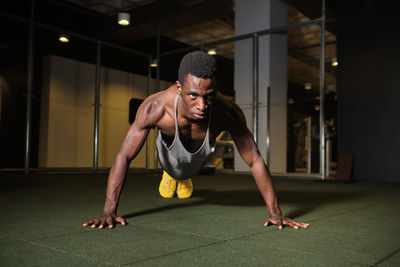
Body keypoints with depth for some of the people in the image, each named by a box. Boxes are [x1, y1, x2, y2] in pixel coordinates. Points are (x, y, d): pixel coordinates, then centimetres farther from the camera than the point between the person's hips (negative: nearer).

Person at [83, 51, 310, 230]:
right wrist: (109, 211, -39)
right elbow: (124, 157, -37)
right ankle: (170, 176, 71)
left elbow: (255, 161, -34)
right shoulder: (156, 107, -47)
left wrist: (275, 213, -33)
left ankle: (186, 178, 72)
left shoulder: (228, 112, -44)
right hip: (170, 156, -1)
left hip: (197, 162, 1)